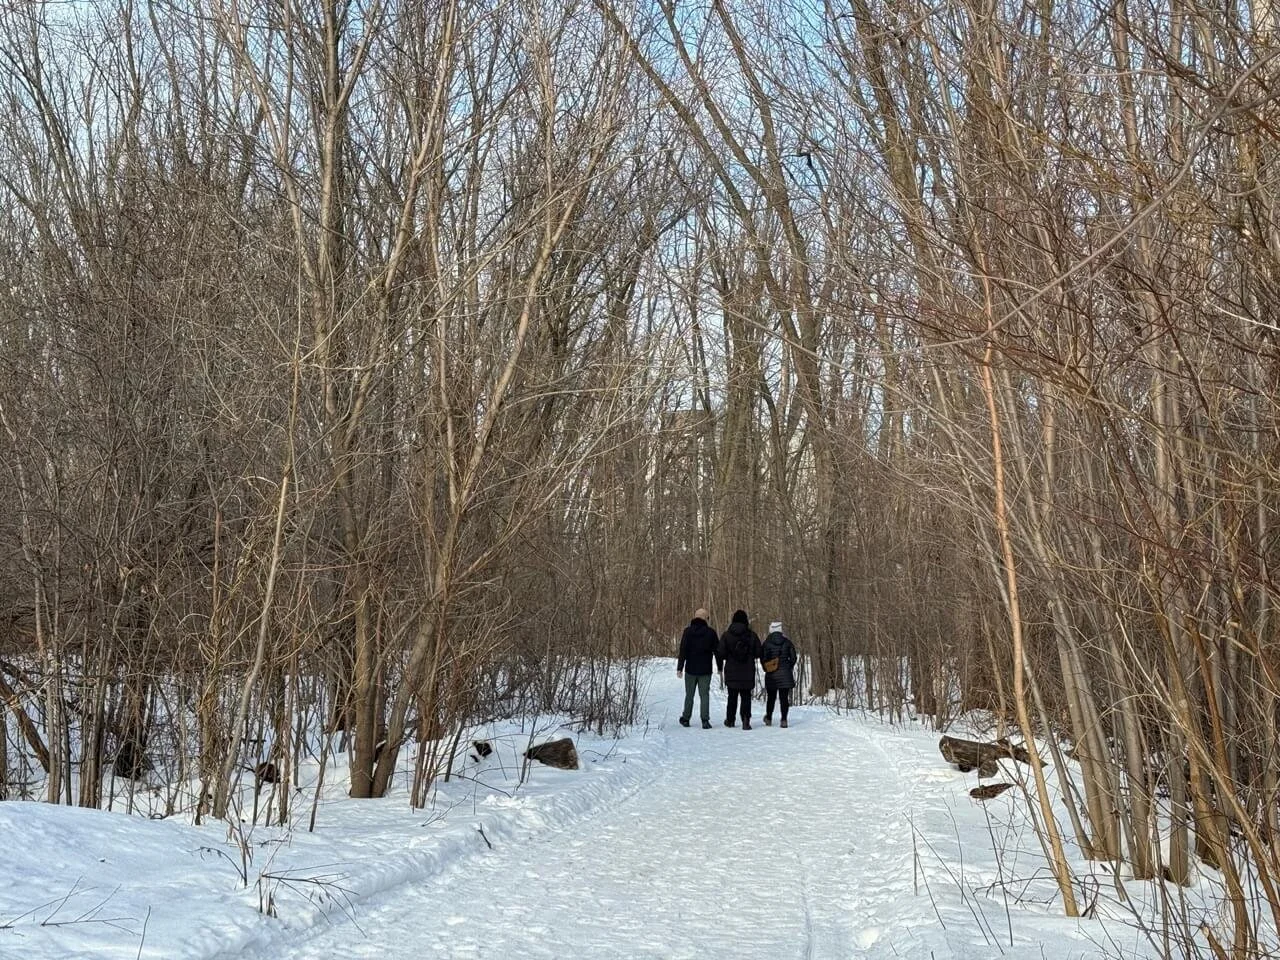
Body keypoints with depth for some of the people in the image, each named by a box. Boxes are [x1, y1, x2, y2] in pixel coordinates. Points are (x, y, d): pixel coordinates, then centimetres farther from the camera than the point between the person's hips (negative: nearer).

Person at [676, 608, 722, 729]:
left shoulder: (688, 631, -4)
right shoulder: (710, 632, -2)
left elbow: (683, 650, -8)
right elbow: (717, 651, 3)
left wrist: (679, 668, -8)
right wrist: (719, 667, 13)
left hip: (691, 669, 0)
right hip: (705, 670, 0)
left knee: (689, 695, 12)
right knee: (704, 695, 2)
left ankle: (685, 719, 21)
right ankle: (705, 720, -6)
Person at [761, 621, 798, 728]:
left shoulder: (767, 642, -4)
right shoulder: (787, 641, -1)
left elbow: (763, 658, -3)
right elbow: (793, 657, 1)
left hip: (771, 674, 0)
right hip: (785, 674, 0)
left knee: (771, 697, 13)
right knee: (784, 697, 1)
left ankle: (768, 719, 23)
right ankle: (784, 720, -6)